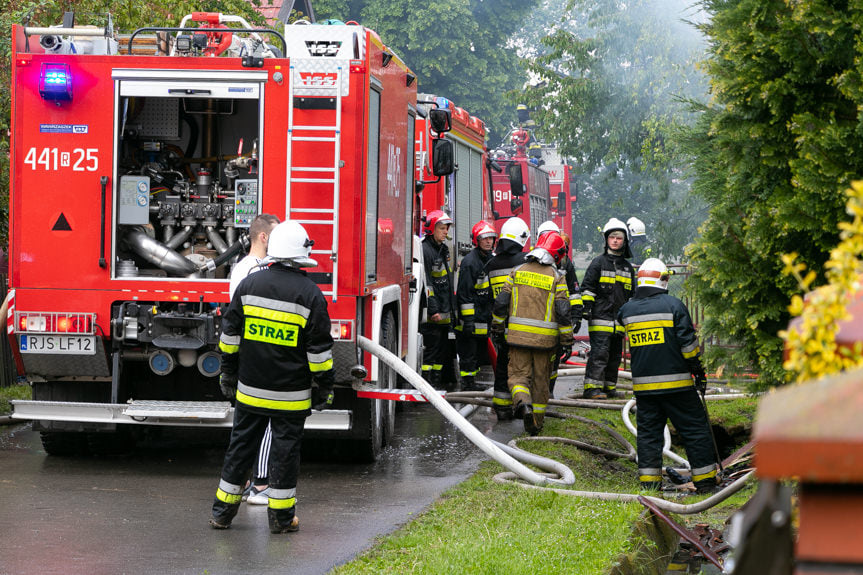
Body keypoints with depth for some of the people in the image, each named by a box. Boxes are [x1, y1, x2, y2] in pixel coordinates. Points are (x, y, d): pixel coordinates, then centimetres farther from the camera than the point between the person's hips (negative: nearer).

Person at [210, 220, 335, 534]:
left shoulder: (248, 285, -1)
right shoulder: (310, 294, -10)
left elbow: (230, 334, 6)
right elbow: (319, 347, -8)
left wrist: (228, 372, 16)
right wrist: (324, 386, 1)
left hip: (250, 390, 3)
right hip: (291, 394, -3)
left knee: (241, 445, 11)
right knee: (285, 449, 5)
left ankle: (223, 510, 16)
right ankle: (281, 516, 10)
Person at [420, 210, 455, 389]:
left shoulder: (443, 249, 17)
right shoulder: (425, 250, -14)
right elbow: (425, 282, -19)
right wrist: (433, 309, -22)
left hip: (444, 311, 10)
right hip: (431, 313, -10)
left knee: (442, 348, 12)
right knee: (430, 347, -9)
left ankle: (436, 383, 19)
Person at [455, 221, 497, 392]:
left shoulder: (491, 260, 12)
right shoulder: (470, 261, -15)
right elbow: (464, 293, -19)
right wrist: (468, 319, -22)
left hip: (485, 318, 9)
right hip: (471, 316, -9)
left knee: (480, 351, 14)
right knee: (468, 352, -5)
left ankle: (472, 382, 23)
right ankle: (467, 384, 1)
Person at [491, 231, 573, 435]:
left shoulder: (518, 271, 3)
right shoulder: (556, 277, -5)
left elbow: (501, 302, 5)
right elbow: (563, 312, -8)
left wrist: (497, 327, 18)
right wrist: (567, 339, 0)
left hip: (519, 334, 1)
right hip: (545, 338, -1)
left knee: (518, 374, 6)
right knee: (540, 380, 11)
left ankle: (522, 402, -25)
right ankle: (535, 423, 16)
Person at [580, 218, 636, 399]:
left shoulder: (628, 267, 18)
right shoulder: (598, 262, 1)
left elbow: (632, 295, 26)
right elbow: (587, 287, -2)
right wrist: (587, 309, -10)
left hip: (619, 320, 6)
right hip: (600, 317, -6)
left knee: (615, 355, 9)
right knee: (599, 352, -13)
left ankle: (609, 387, 17)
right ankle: (592, 388, -14)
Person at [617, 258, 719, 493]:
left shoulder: (627, 310, 4)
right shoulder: (673, 305, -8)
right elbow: (687, 342, -9)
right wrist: (698, 369, 1)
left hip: (643, 384, 4)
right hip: (676, 382, -4)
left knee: (648, 432, 10)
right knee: (695, 430, 5)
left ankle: (649, 483, 6)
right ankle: (705, 482, 6)